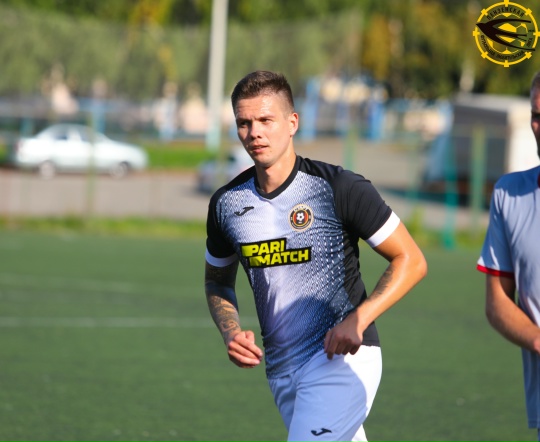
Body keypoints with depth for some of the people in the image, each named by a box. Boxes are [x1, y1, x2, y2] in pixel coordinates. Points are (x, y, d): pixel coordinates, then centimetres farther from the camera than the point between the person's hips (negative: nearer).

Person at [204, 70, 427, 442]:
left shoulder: (339, 188, -11)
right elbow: (217, 280, 21)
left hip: (342, 356, -6)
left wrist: (357, 320, -19)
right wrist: (232, 333, 0)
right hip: (280, 367, 6)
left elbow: (411, 261, -7)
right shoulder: (227, 203, 4)